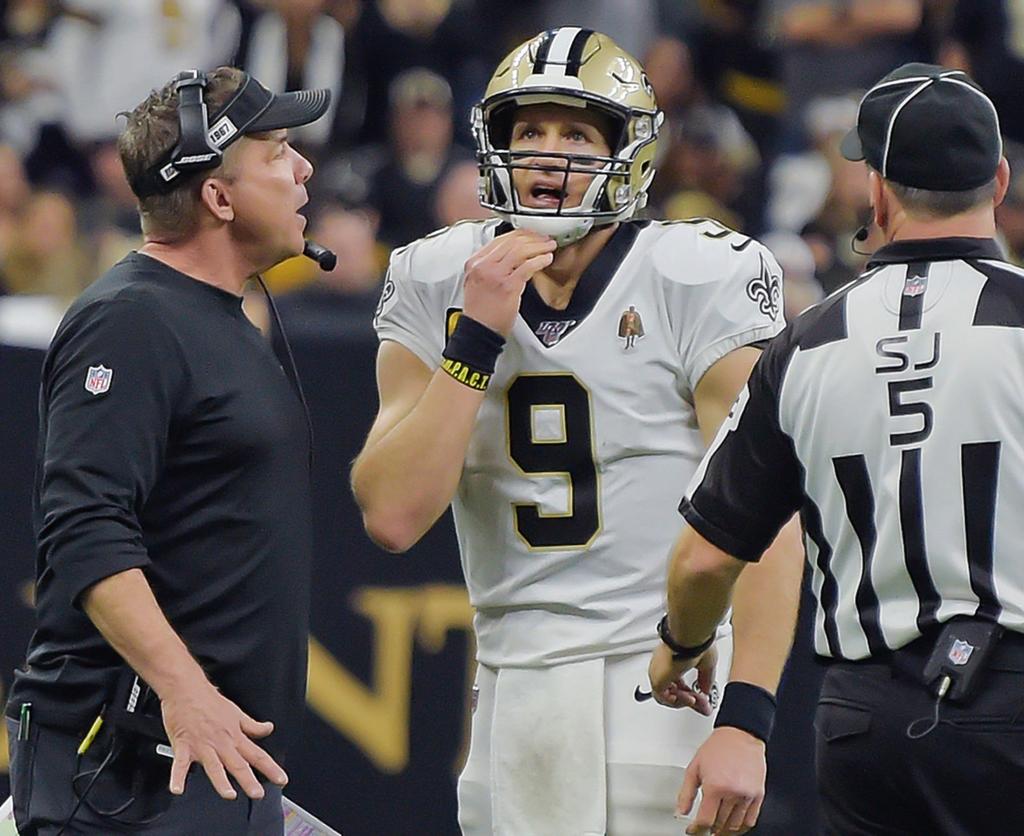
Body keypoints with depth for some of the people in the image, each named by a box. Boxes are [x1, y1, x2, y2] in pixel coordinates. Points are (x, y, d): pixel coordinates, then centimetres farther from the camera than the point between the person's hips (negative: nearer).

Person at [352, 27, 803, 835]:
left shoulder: (700, 283, -6)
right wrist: (476, 339, -10)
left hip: (667, 676, -4)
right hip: (514, 696, 4)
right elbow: (394, 516, -4)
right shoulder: (437, 289, 5)